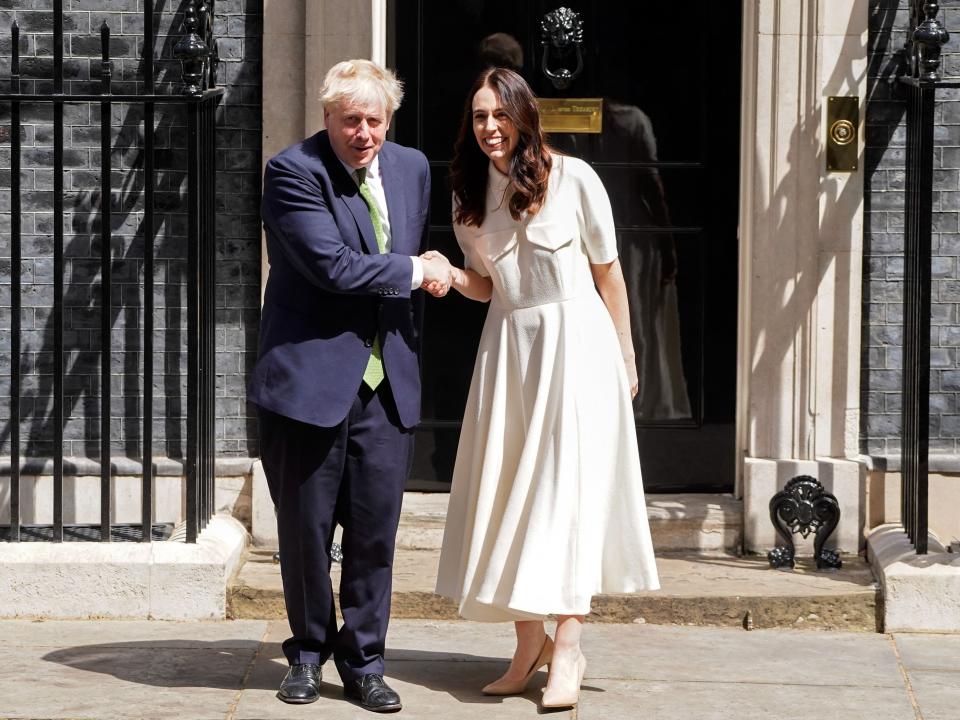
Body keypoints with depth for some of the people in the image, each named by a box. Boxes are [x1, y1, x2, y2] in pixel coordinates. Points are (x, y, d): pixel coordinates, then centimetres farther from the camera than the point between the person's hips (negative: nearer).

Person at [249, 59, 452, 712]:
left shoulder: (412, 168, 10)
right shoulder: (294, 171, -10)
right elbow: (331, 264, -18)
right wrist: (413, 271, -7)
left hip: (387, 382, 4)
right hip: (311, 376, -4)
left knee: (376, 527, 4)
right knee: (306, 526, 6)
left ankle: (363, 663, 16)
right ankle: (309, 653, 25)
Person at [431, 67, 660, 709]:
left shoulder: (572, 178, -6)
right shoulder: (470, 194, 8)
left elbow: (608, 272, 0)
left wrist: (625, 360, 2)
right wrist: (451, 277, -7)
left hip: (575, 340, -5)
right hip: (507, 344, 5)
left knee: (568, 484, -8)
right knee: (508, 493, 3)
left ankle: (567, 650, -6)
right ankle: (529, 644, 12)